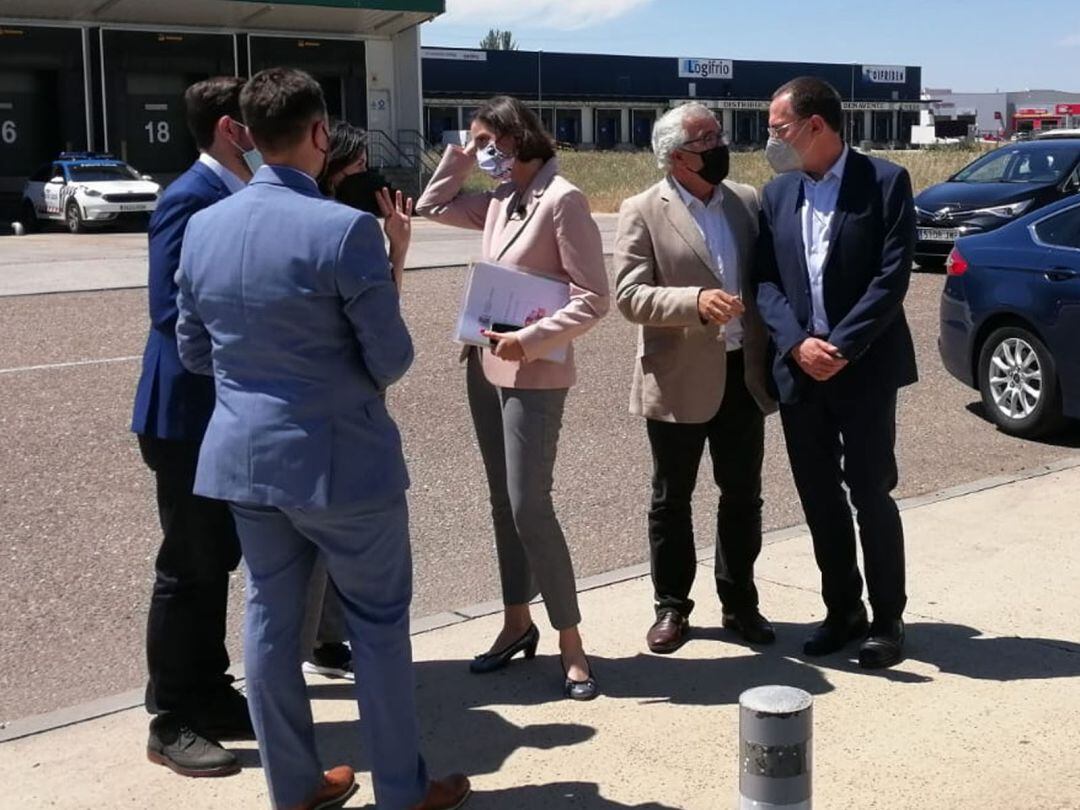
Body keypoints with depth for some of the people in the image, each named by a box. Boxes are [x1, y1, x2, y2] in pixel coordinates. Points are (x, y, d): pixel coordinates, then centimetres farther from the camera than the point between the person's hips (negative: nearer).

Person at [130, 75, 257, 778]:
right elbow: (173, 310, -23)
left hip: (229, 411, 9)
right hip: (192, 412, -9)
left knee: (215, 561, 16)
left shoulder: (242, 196, 9)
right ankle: (172, 721, 14)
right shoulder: (191, 198, -17)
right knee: (189, 568, 1)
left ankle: (209, 696, 30)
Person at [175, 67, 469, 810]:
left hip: (244, 456, 6)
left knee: (271, 621, 15)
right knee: (379, 625, 9)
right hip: (341, 460, -5)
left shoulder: (203, 227, 0)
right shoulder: (346, 229, -18)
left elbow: (194, 351, 9)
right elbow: (391, 362, -13)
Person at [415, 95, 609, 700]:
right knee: (503, 502, 14)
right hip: (485, 366, 8)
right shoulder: (499, 200, 8)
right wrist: (460, 159, 10)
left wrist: (531, 341, -24)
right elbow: (433, 206, 24)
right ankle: (518, 622, 27)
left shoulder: (562, 199, -14)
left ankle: (571, 644, 4)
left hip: (534, 375, -8)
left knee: (530, 507, -8)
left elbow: (593, 298, -17)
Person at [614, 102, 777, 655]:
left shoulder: (746, 200, 7)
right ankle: (671, 606, 23)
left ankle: (739, 602, 26)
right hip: (679, 381, -4)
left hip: (743, 373, 4)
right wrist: (696, 301, -28)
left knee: (742, 497, 12)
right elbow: (629, 296, -14)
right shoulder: (643, 213, -7)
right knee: (672, 501, 9)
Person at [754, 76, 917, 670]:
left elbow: (892, 276, -12)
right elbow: (766, 280, 4)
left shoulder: (885, 182, -6)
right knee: (819, 499, 10)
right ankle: (842, 611, 24)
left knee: (871, 494, 1)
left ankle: (887, 620, 15)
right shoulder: (776, 194, 9)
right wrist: (797, 344, -12)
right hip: (799, 369, 5)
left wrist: (842, 347, -17)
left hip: (865, 369, -4)